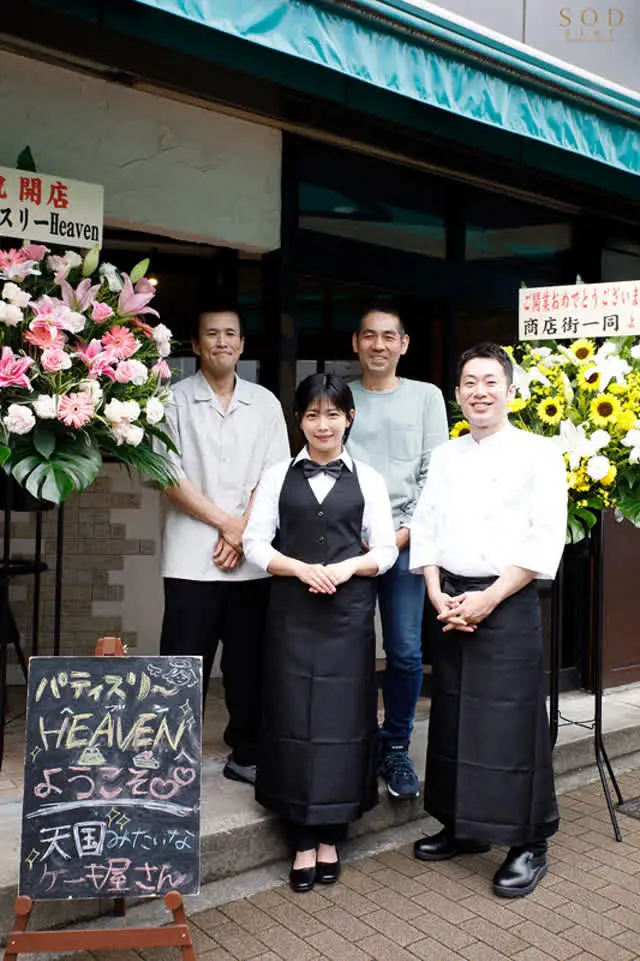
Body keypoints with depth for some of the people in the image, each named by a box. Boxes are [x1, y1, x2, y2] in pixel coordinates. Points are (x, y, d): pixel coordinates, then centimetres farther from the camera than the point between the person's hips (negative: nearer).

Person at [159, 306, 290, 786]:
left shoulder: (265, 403, 9)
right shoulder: (176, 400, 2)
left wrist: (242, 531, -8)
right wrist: (224, 522, -9)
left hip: (253, 558, 3)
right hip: (192, 556, -2)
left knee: (249, 662, 10)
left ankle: (246, 754, 24)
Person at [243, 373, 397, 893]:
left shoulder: (368, 479, 6)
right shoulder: (278, 476, 6)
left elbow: (385, 550, 5)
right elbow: (256, 542, 1)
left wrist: (348, 566, -13)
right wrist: (301, 569, -14)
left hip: (349, 611, 0)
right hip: (292, 610, 0)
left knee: (342, 716, 4)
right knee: (294, 716, 2)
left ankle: (330, 837, 20)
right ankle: (303, 842, 15)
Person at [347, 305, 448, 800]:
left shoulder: (427, 397, 10)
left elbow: (434, 472, 5)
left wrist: (408, 529, -6)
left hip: (405, 539, 0)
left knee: (406, 652, -3)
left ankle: (396, 747, 15)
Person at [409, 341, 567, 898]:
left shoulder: (539, 454, -3)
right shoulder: (445, 457, 12)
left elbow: (545, 542, -10)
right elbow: (426, 529, 10)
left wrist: (488, 599, -14)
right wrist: (438, 596, -3)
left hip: (507, 603, -5)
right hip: (451, 606, 5)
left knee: (510, 724, -2)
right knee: (452, 719, 11)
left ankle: (528, 845, 16)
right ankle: (463, 827, 29)